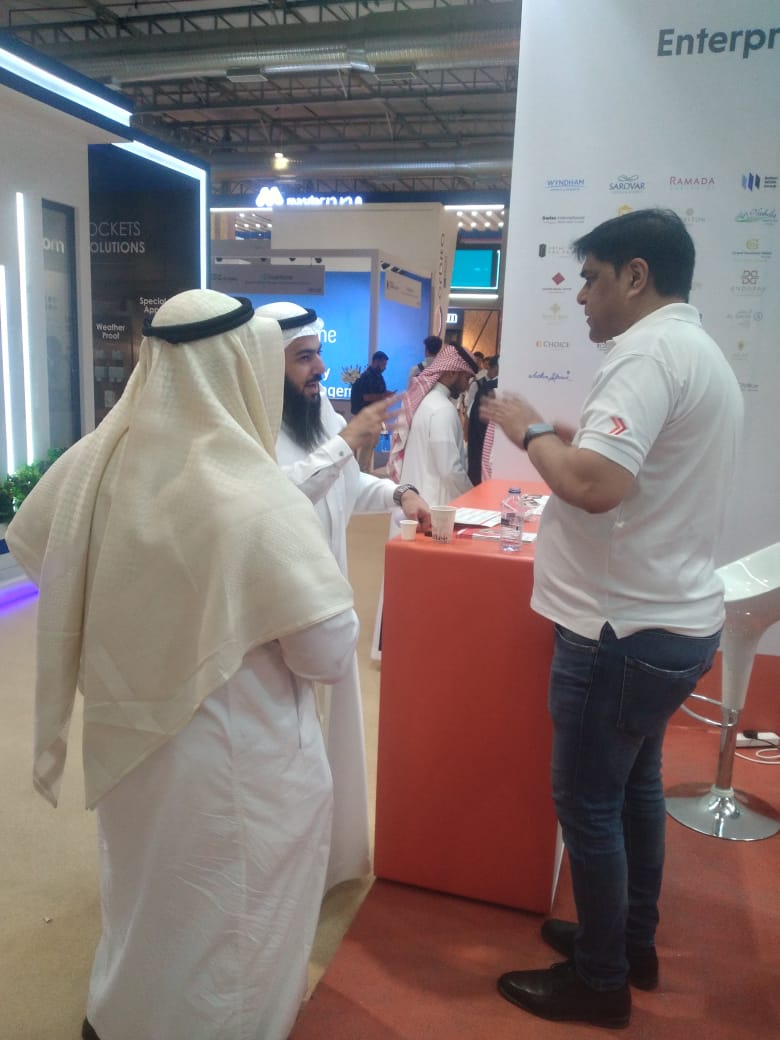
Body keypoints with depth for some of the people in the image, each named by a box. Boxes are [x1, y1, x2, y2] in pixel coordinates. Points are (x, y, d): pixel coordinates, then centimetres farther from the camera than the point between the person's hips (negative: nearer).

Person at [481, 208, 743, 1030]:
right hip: (673, 618, 10)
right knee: (634, 784, 22)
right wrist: (568, 435, 9)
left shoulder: (649, 352, -19)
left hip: (626, 627, -10)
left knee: (586, 801, 6)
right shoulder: (700, 352, 14)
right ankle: (633, 944, 39)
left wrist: (531, 432, -16)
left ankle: (600, 981, 25)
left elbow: (595, 485, -32)